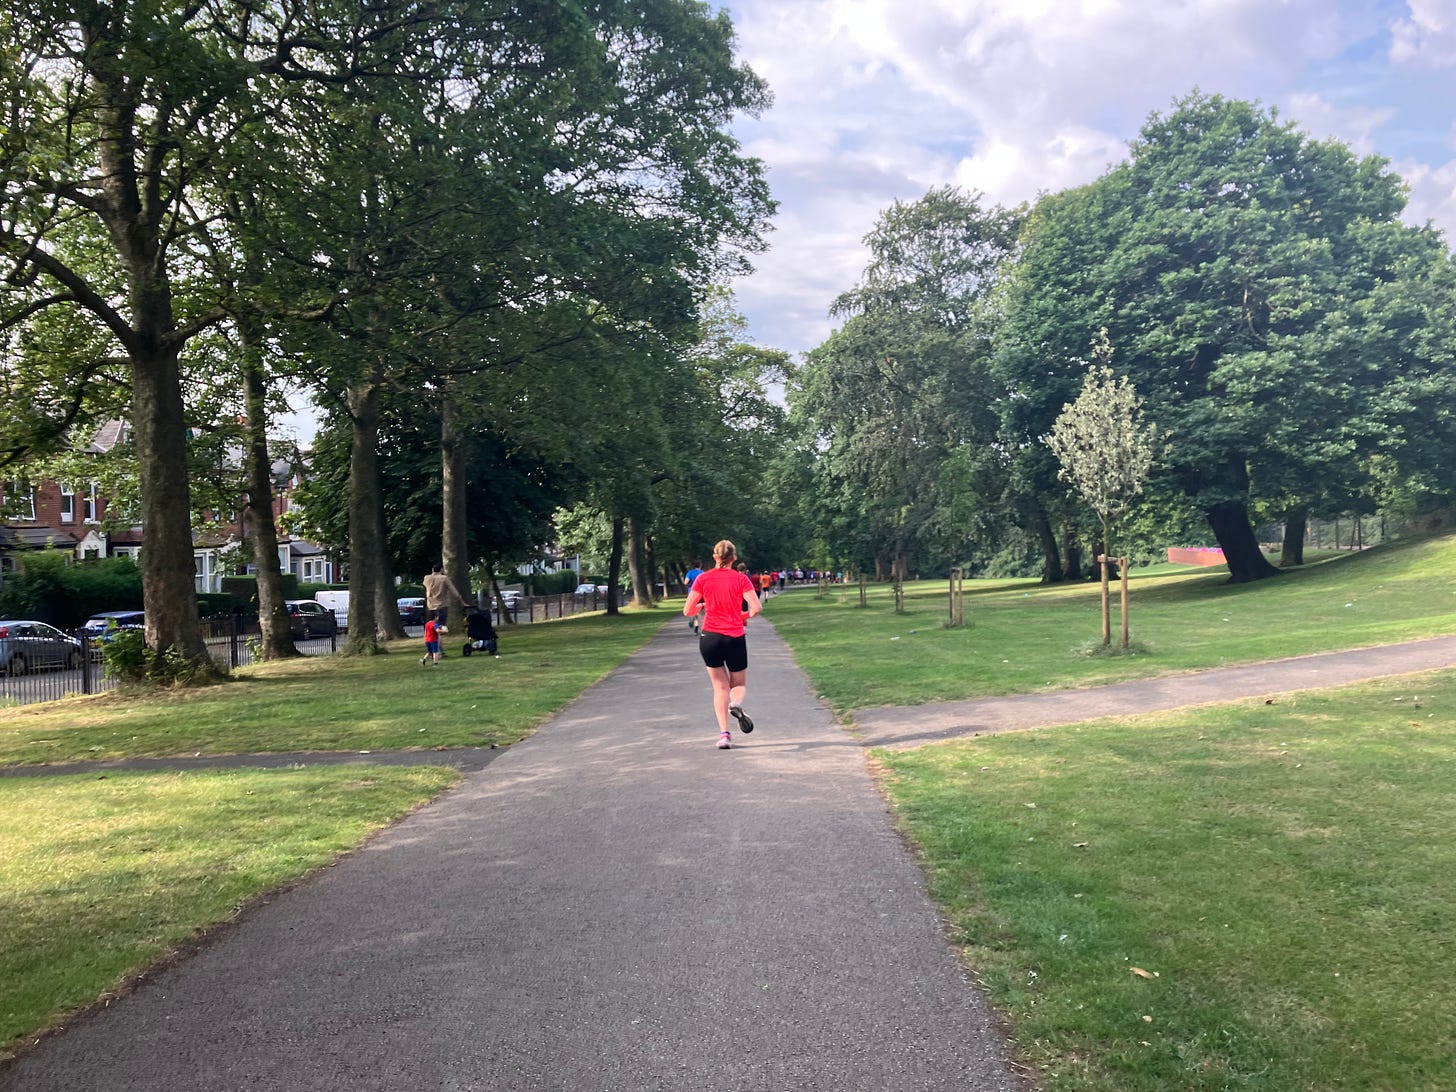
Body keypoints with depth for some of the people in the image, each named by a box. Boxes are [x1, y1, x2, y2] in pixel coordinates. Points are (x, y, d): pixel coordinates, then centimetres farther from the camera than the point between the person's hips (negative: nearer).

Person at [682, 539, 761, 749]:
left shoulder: (703, 579, 1)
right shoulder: (741, 579, 0)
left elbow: (687, 611, 0)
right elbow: (756, 607, -11)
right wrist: (745, 616, 10)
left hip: (710, 637, 1)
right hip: (736, 638, -1)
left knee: (720, 687, 11)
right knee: (739, 684, 17)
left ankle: (724, 733, -1)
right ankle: (736, 704, -18)